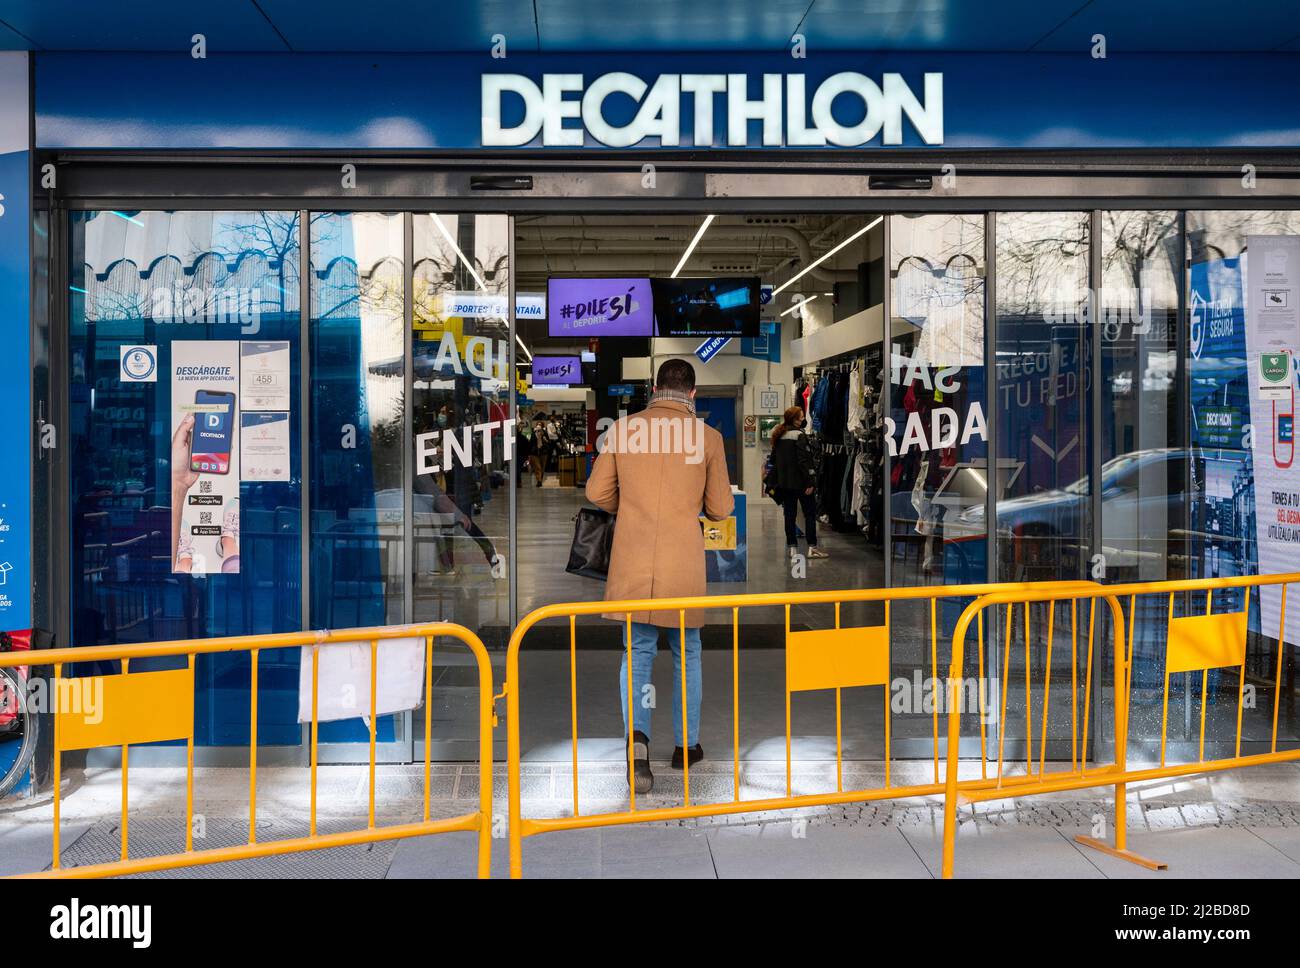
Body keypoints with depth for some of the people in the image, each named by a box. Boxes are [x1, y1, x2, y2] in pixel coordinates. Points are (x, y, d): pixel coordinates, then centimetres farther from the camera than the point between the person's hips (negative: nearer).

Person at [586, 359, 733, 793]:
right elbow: (720, 509, 2)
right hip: (684, 562, -1)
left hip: (633, 561, 1)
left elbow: (598, 492, 4)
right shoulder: (707, 436, -3)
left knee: (638, 651, 11)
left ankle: (637, 735, -11)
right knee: (687, 651, 17)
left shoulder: (623, 429, 1)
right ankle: (686, 744, 27)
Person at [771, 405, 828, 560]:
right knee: (810, 513, 0)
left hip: (784, 482, 7)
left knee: (789, 514, 9)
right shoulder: (799, 435, -13)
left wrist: (778, 480, 19)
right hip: (800, 482, -7)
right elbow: (804, 461, -18)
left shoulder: (778, 436, 9)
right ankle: (812, 547, -3)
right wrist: (809, 482, -16)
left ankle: (792, 547, 10)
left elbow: (774, 460, 14)